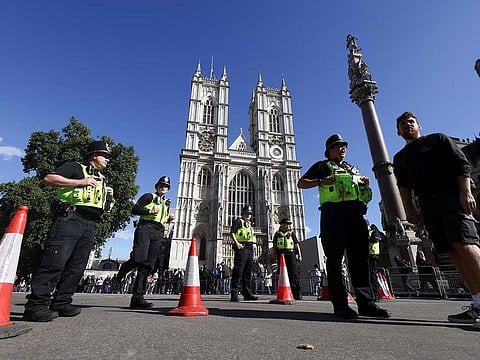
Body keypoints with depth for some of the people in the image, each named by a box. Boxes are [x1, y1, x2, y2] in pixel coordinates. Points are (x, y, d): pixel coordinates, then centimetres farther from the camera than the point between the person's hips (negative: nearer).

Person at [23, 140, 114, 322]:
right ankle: (36, 305, -5)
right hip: (70, 218, -7)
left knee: (77, 266, 5)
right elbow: (48, 179, -6)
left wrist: (109, 197, 8)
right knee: (55, 261, -12)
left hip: (90, 225, 7)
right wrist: (80, 182, -13)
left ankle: (61, 303, 12)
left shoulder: (102, 179, 27)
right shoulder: (75, 167, 7)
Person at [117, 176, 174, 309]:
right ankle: (125, 268, 12)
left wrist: (170, 218, 13)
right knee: (140, 258, -24)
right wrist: (150, 211, -12)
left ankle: (137, 298, 2)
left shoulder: (166, 203, 27)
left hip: (158, 233, 5)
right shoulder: (148, 196, 10)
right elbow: (134, 210, 1)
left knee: (148, 265, -1)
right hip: (145, 228, -5)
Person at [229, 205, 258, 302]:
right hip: (241, 248, -8)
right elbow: (232, 233, -9)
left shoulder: (250, 224, 25)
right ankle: (234, 294, -5)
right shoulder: (238, 221, 2)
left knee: (248, 272, 11)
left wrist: (254, 243, 11)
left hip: (250, 249, 8)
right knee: (238, 271, -9)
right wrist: (237, 243, -21)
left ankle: (247, 293, 18)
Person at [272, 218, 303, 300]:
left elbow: (296, 245, 11)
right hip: (281, 254, 1)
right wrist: (274, 256, 9)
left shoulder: (291, 233, 14)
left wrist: (299, 255, 2)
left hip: (291, 254, -1)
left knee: (294, 274, -7)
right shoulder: (277, 234, 14)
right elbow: (274, 246, 16)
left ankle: (297, 294, -5)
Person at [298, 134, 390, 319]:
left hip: (356, 213, 6)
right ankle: (340, 304, -1)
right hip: (334, 213, -6)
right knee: (335, 258, -5)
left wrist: (365, 182, 12)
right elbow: (301, 183, 6)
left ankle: (366, 302, 10)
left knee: (360, 258, 4)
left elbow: (361, 189, 36)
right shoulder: (322, 166, 12)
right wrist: (320, 181, -11)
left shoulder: (352, 168, 30)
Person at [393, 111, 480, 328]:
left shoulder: (437, 139, 13)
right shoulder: (400, 157, 23)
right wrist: (409, 208, 3)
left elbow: (462, 164, 3)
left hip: (452, 195, -4)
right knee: (454, 253, 0)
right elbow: (403, 185, 15)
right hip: (428, 205, 4)